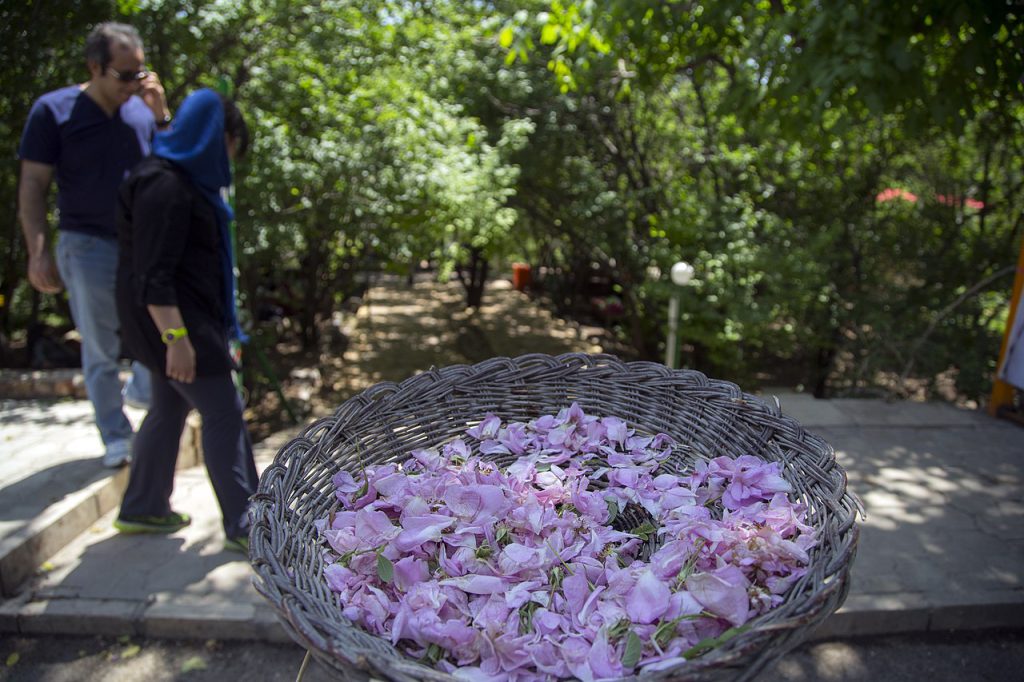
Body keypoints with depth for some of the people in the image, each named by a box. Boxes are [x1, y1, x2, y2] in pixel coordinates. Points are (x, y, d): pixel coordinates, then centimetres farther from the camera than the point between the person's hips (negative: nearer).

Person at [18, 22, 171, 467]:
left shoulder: (143, 109, 4)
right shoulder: (54, 110, -4)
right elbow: (32, 187, -4)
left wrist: (160, 115, -6)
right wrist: (38, 252, -12)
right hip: (88, 246, -3)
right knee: (101, 351, 2)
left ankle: (144, 387, 17)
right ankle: (116, 438, 15)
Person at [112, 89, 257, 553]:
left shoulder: (183, 177, 12)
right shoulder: (164, 185, -19)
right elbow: (153, 273, -23)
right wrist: (175, 336, -26)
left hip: (187, 314, 10)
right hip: (171, 317, -10)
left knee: (170, 409, 17)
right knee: (222, 413, -6)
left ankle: (142, 509, 32)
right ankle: (242, 526, 3)